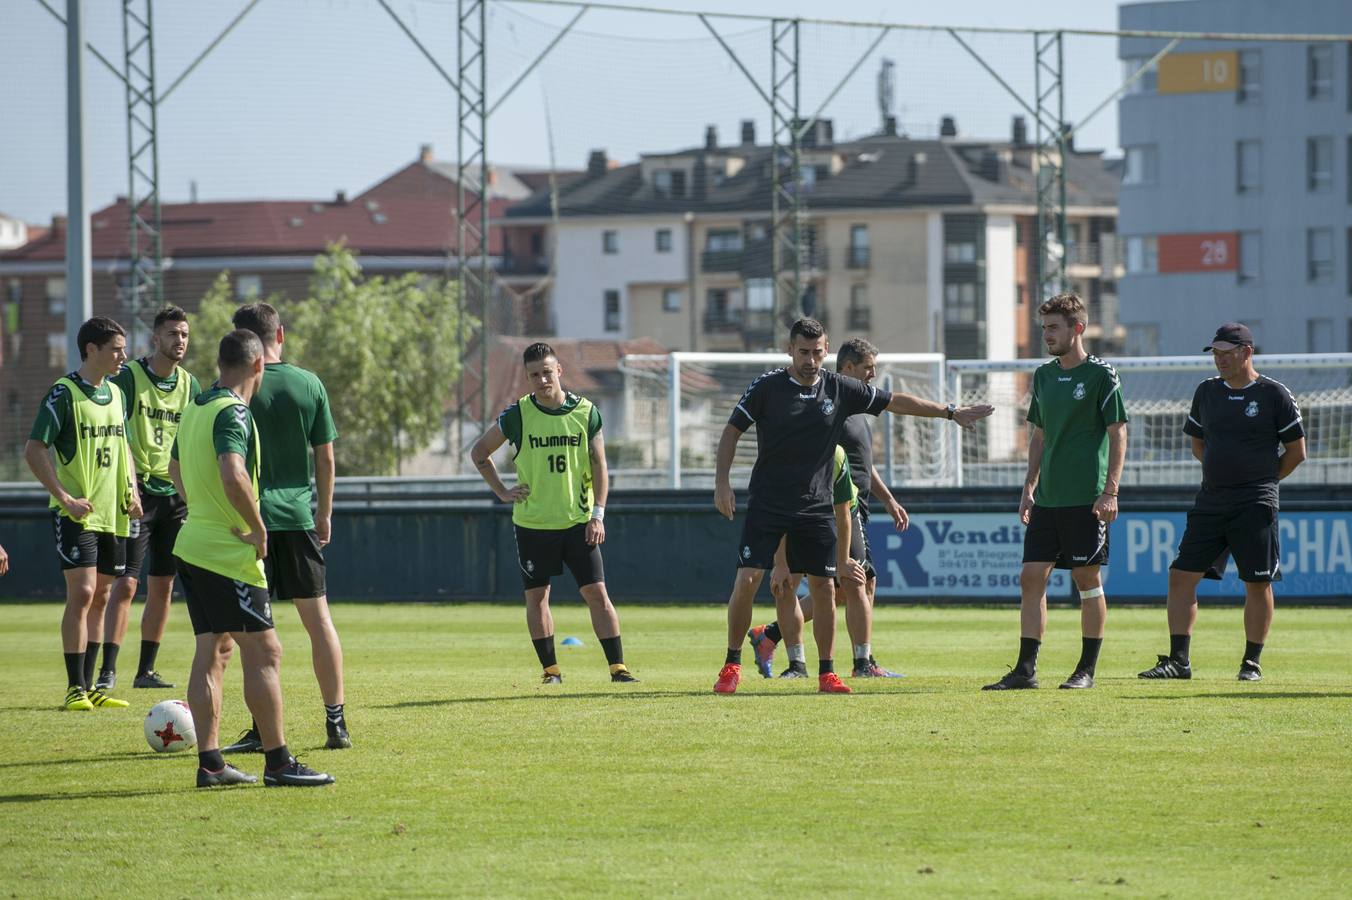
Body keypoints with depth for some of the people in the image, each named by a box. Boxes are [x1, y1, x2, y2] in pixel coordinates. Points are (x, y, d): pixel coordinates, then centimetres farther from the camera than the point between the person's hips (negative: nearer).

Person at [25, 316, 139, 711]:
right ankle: (74, 689, -10)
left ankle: (89, 686, 15)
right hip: (77, 513, -7)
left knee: (100, 597, 9)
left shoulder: (115, 393, 12)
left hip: (113, 515, 7)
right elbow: (34, 450, -13)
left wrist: (131, 489, 8)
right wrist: (65, 498, -18)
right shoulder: (64, 393, -10)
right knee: (82, 593, -13)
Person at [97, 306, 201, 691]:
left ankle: (146, 670, 15)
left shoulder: (189, 385, 10)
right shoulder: (129, 377, -7)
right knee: (125, 584, -11)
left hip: (175, 496, 6)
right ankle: (107, 670, -9)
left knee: (162, 586, 8)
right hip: (139, 493, -6)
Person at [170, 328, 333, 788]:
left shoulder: (195, 409, 12)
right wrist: (257, 528, -20)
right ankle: (278, 762, -4)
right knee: (263, 652, -5)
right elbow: (233, 475, -32)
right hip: (229, 554, -9)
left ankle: (210, 762, 9)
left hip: (193, 542, 9)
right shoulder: (233, 413, -17)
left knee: (213, 650, 10)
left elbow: (175, 468, 28)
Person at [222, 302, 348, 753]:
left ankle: (263, 729, -2)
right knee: (318, 617, 9)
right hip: (299, 514, 3)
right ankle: (336, 722, 8)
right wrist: (324, 513, 18)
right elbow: (325, 457, 7)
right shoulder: (309, 385, 3)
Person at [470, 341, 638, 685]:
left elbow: (599, 465, 3)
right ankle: (550, 669, 14)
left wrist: (597, 514, -5)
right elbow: (479, 452, 10)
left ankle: (617, 666, -5)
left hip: (578, 523, 0)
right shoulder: (517, 415, -3)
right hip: (532, 524, 0)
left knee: (597, 592, -6)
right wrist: (502, 492, 1)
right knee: (536, 595, 4)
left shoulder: (586, 412, 0)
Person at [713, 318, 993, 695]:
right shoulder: (767, 387, -5)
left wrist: (950, 412, 15)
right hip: (767, 504, -3)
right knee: (747, 580, -11)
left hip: (816, 507, 3)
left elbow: (896, 402, 13)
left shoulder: (840, 389, 2)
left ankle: (826, 673, 9)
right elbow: (732, 431, 0)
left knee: (823, 587, -1)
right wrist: (722, 483, -10)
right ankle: (732, 665, 1)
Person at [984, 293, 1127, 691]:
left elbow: (1118, 434, -7)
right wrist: (1029, 489, 15)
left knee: (1087, 579, -1)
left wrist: (1110, 491, -14)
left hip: (1087, 499, -6)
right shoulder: (1043, 376, 13)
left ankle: (1087, 669, 7)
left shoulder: (1101, 375, -6)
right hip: (1048, 497, 6)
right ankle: (1025, 670, 2)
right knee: (1031, 578, 1)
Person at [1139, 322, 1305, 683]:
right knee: (1182, 575, -2)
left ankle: (1252, 663, 9)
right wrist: (1224, 474, 12)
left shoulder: (1274, 395, -3)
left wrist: (1261, 481, 5)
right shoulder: (1207, 392, 10)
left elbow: (1296, 452, 2)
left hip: (1256, 506, -5)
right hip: (1210, 501, 5)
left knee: (1258, 582, -1)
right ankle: (1178, 660, 0)